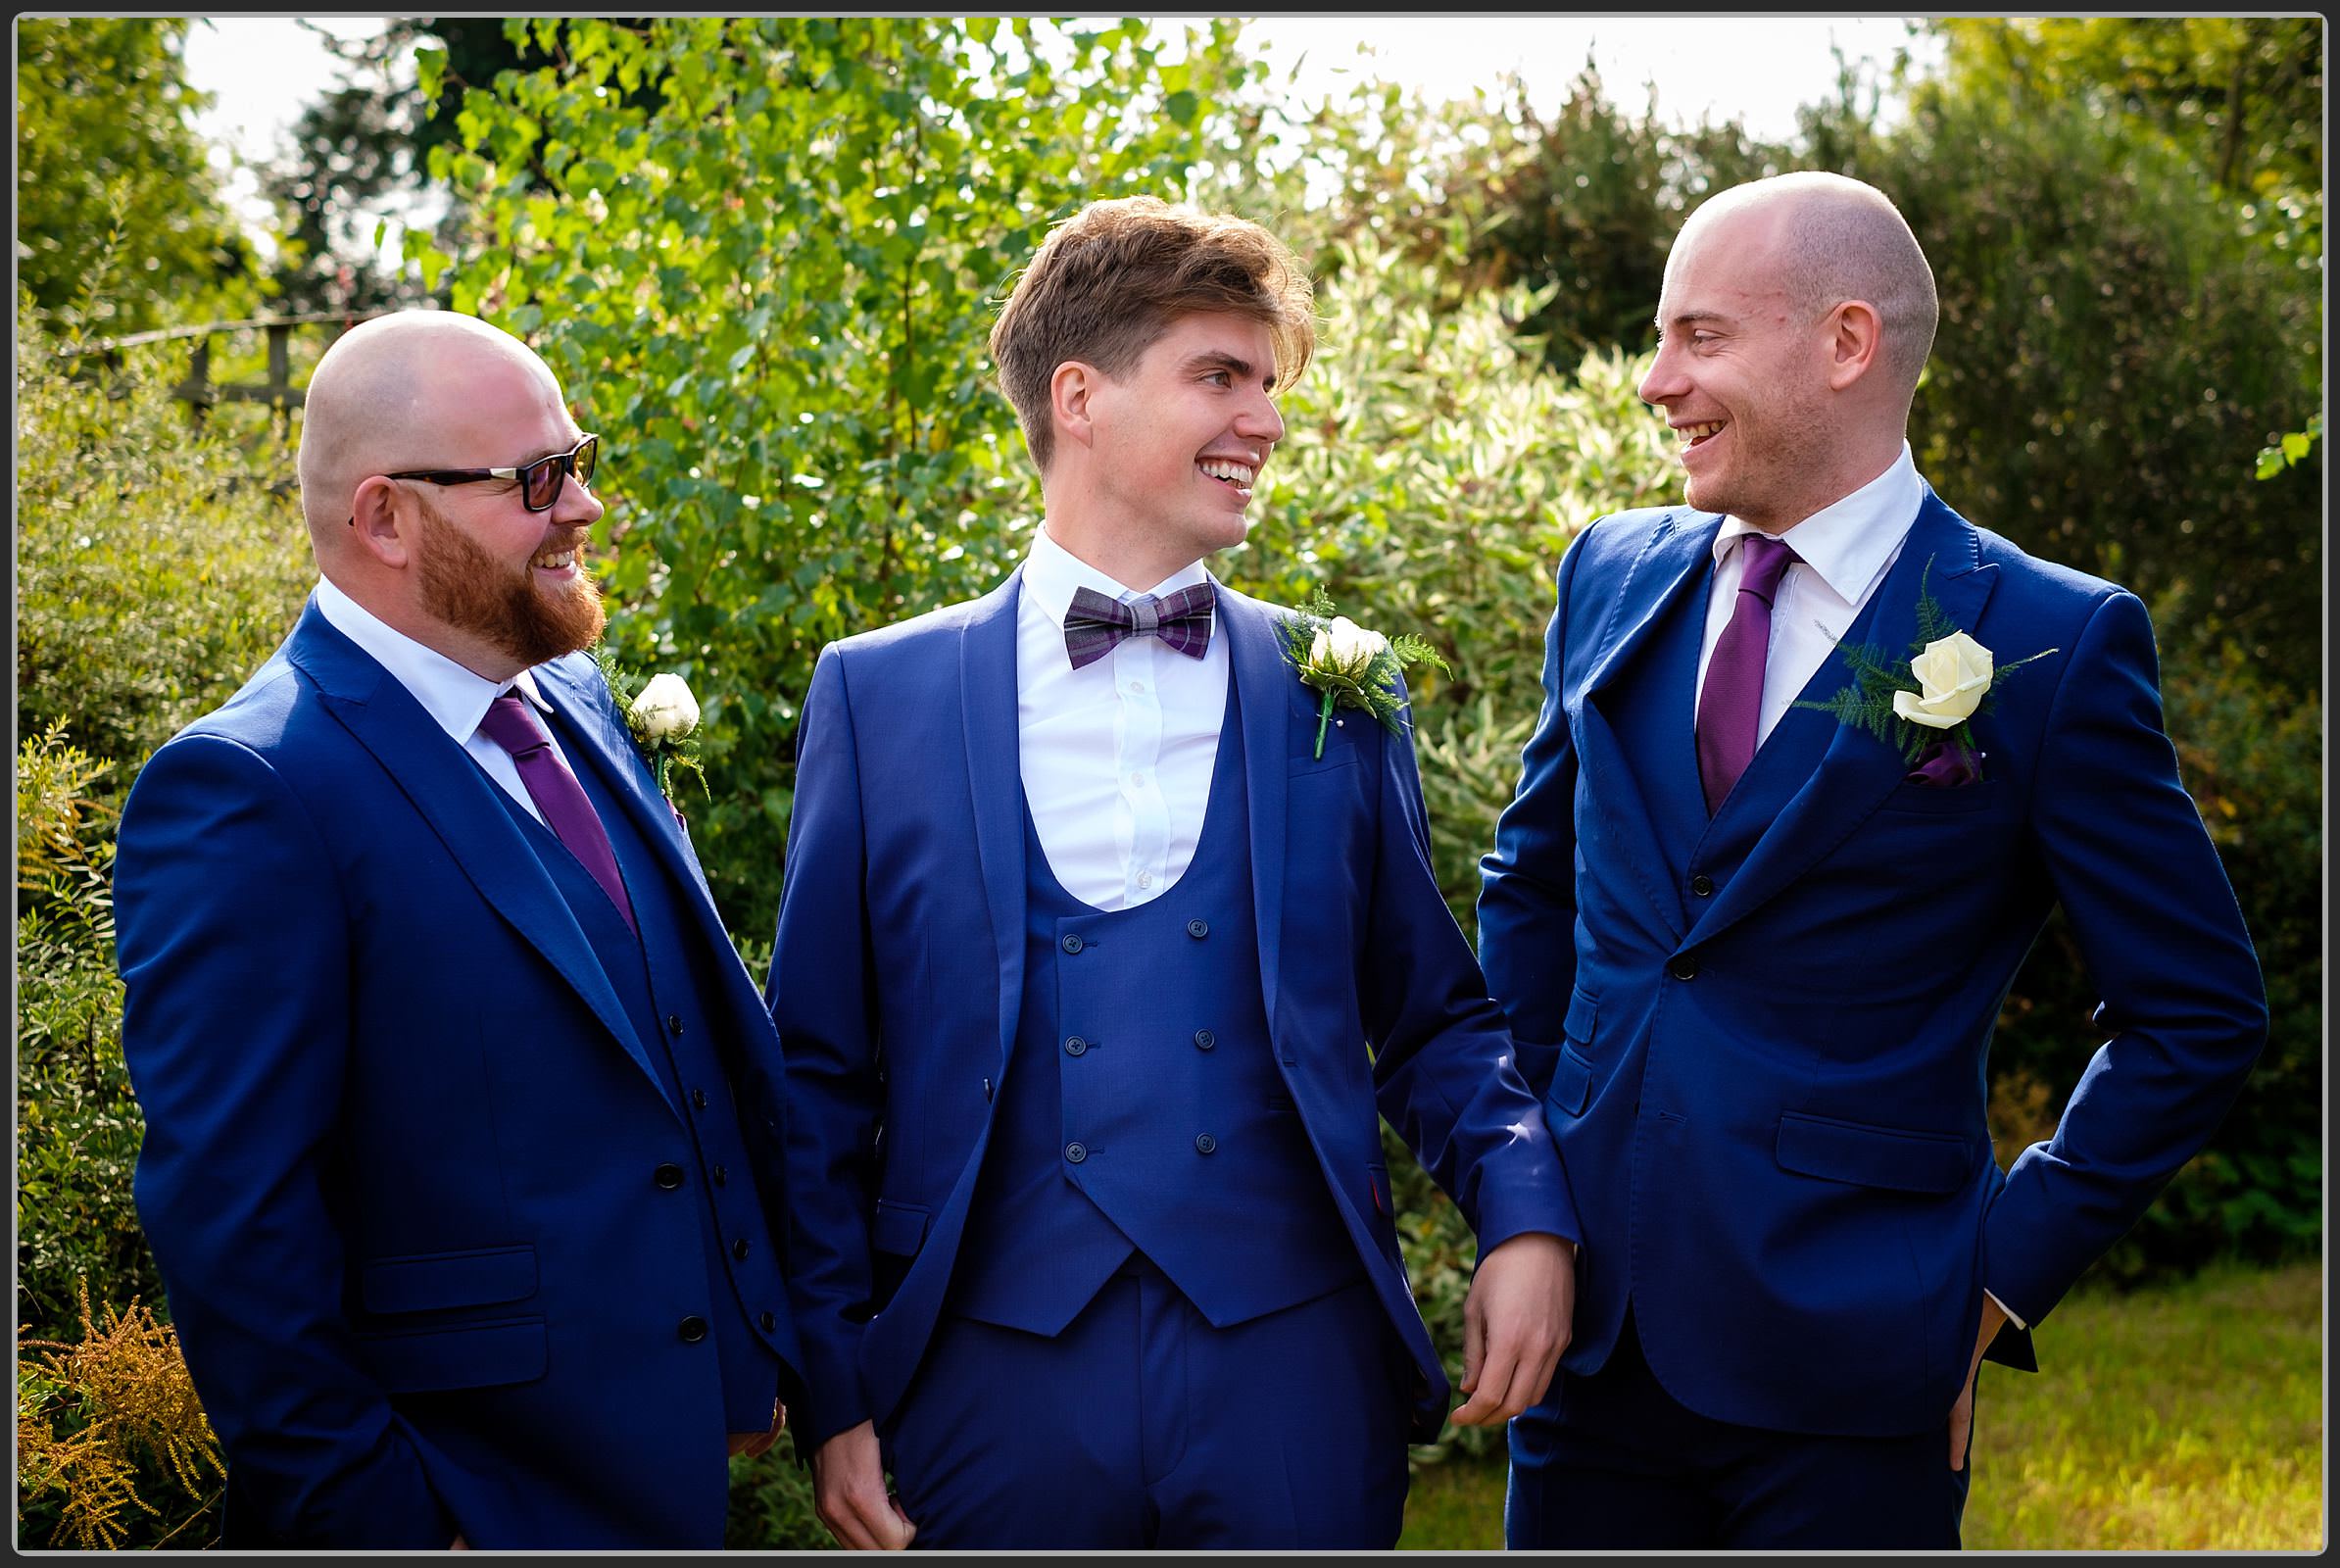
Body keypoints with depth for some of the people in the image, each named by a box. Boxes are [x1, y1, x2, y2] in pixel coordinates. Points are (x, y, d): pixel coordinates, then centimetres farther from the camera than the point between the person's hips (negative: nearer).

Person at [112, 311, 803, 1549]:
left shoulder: (570, 698, 8)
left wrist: (759, 1349, 13)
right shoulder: (248, 794, -17)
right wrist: (384, 1527, -18)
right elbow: (232, 1224, -20)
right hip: (480, 1500, -7)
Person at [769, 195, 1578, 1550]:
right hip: (994, 1375, -1)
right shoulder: (877, 697, 5)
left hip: (1296, 1372, 1)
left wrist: (1525, 1214, -5)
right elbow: (820, 1075, 6)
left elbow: (1434, 1018, 13)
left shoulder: (1333, 698, 8)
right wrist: (833, 1389, 1)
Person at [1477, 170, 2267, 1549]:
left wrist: (2006, 1266, -6)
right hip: (1593, 1327, 4)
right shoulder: (1613, 576, 8)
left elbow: (2200, 1015, -3)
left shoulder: (2054, 643, -7)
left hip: (1848, 1359, -4)